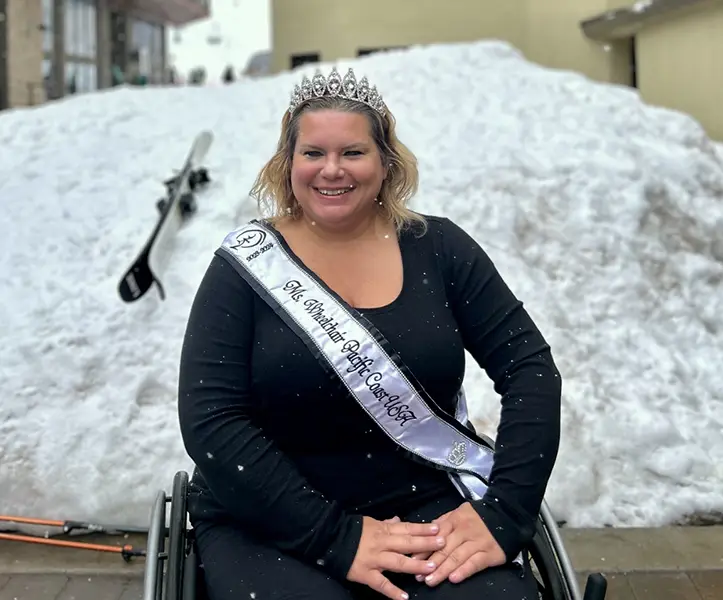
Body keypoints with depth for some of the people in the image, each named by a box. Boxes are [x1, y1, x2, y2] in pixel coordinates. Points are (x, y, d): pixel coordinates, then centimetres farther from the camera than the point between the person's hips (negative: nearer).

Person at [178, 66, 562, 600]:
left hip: (429, 505, 2)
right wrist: (337, 539, -18)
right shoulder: (246, 265, -4)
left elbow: (529, 366, -1)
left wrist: (504, 513, -14)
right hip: (273, 522, -1)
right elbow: (211, 422, -11)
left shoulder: (438, 248, 1)